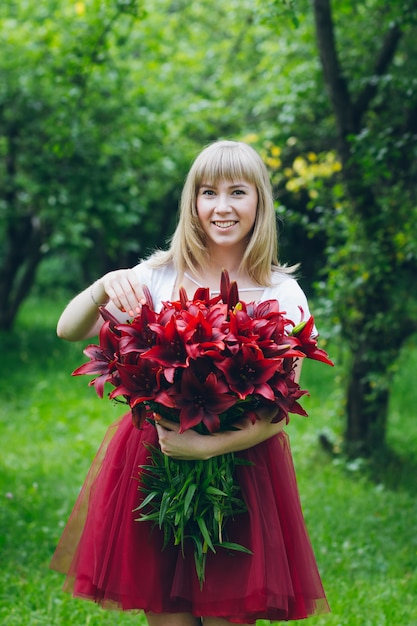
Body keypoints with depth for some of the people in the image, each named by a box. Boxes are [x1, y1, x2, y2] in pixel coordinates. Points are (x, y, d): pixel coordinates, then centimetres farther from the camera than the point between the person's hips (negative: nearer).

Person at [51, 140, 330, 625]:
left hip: (241, 466, -1)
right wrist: (105, 287, -25)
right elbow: (69, 330, -5)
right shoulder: (160, 276, 0)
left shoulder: (283, 295, -3)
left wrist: (206, 447, -21)